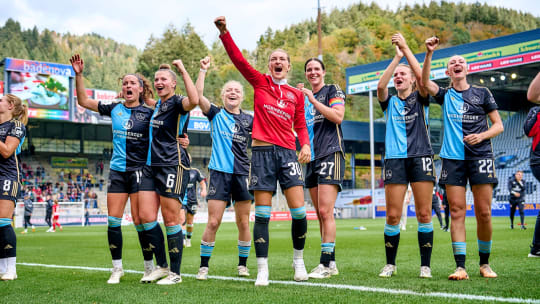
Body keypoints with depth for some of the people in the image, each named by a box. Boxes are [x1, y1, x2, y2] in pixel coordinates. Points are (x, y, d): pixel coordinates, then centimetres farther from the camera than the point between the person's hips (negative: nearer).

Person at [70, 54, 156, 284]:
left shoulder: (149, 113, -3)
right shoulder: (114, 109, 8)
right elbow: (83, 101, 13)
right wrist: (78, 75, 5)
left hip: (140, 170, -4)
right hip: (117, 170, 4)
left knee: (139, 220, -6)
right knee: (113, 220, 0)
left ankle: (149, 267, 9)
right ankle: (117, 268, 13)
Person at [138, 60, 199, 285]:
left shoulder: (177, 103, -8)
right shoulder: (157, 105, 17)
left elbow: (194, 100, -33)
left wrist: (183, 70, -26)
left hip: (173, 166, -8)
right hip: (151, 165, 8)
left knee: (171, 220, -4)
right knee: (146, 216, 2)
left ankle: (175, 273, 7)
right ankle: (161, 266, 16)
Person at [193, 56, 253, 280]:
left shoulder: (249, 119, 10)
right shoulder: (216, 115, 4)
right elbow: (198, 96, -9)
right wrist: (203, 70, -13)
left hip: (242, 173, 2)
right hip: (219, 172, -2)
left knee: (243, 223, 5)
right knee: (213, 222, -6)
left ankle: (243, 264, 19)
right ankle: (203, 266, 5)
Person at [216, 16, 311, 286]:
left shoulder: (297, 95, 12)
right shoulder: (260, 82, 8)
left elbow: (300, 125, 16)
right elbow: (238, 59, -3)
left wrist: (305, 144, -3)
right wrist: (224, 33, -13)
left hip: (288, 152, 2)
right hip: (262, 151, -1)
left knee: (299, 210, -5)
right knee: (262, 214, -2)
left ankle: (298, 261, 17)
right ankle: (262, 270, 5)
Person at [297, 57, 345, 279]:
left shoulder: (333, 91, 1)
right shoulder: (304, 98, 20)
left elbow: (338, 117, -15)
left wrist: (313, 100, -13)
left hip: (330, 155, -7)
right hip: (312, 158, 8)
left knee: (325, 211, -15)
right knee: (320, 213, 6)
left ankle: (326, 264, -15)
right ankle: (331, 262, 11)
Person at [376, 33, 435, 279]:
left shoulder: (421, 99, 10)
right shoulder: (390, 102, 13)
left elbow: (422, 77, -10)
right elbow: (380, 86, -8)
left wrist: (406, 48, -11)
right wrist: (396, 57, -10)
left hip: (421, 157, -1)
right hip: (395, 159, 1)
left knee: (424, 214, -4)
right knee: (393, 215, -3)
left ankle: (425, 265, 4)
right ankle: (390, 264, 9)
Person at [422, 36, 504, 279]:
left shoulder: (482, 93, 9)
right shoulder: (445, 95, 11)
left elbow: (498, 125, 9)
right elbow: (425, 82, -9)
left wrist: (481, 136, -10)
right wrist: (429, 53, -19)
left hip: (480, 156, -1)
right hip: (453, 158, 1)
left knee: (483, 213, -3)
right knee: (457, 211, -5)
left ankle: (485, 264, 13)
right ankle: (460, 267, -5)